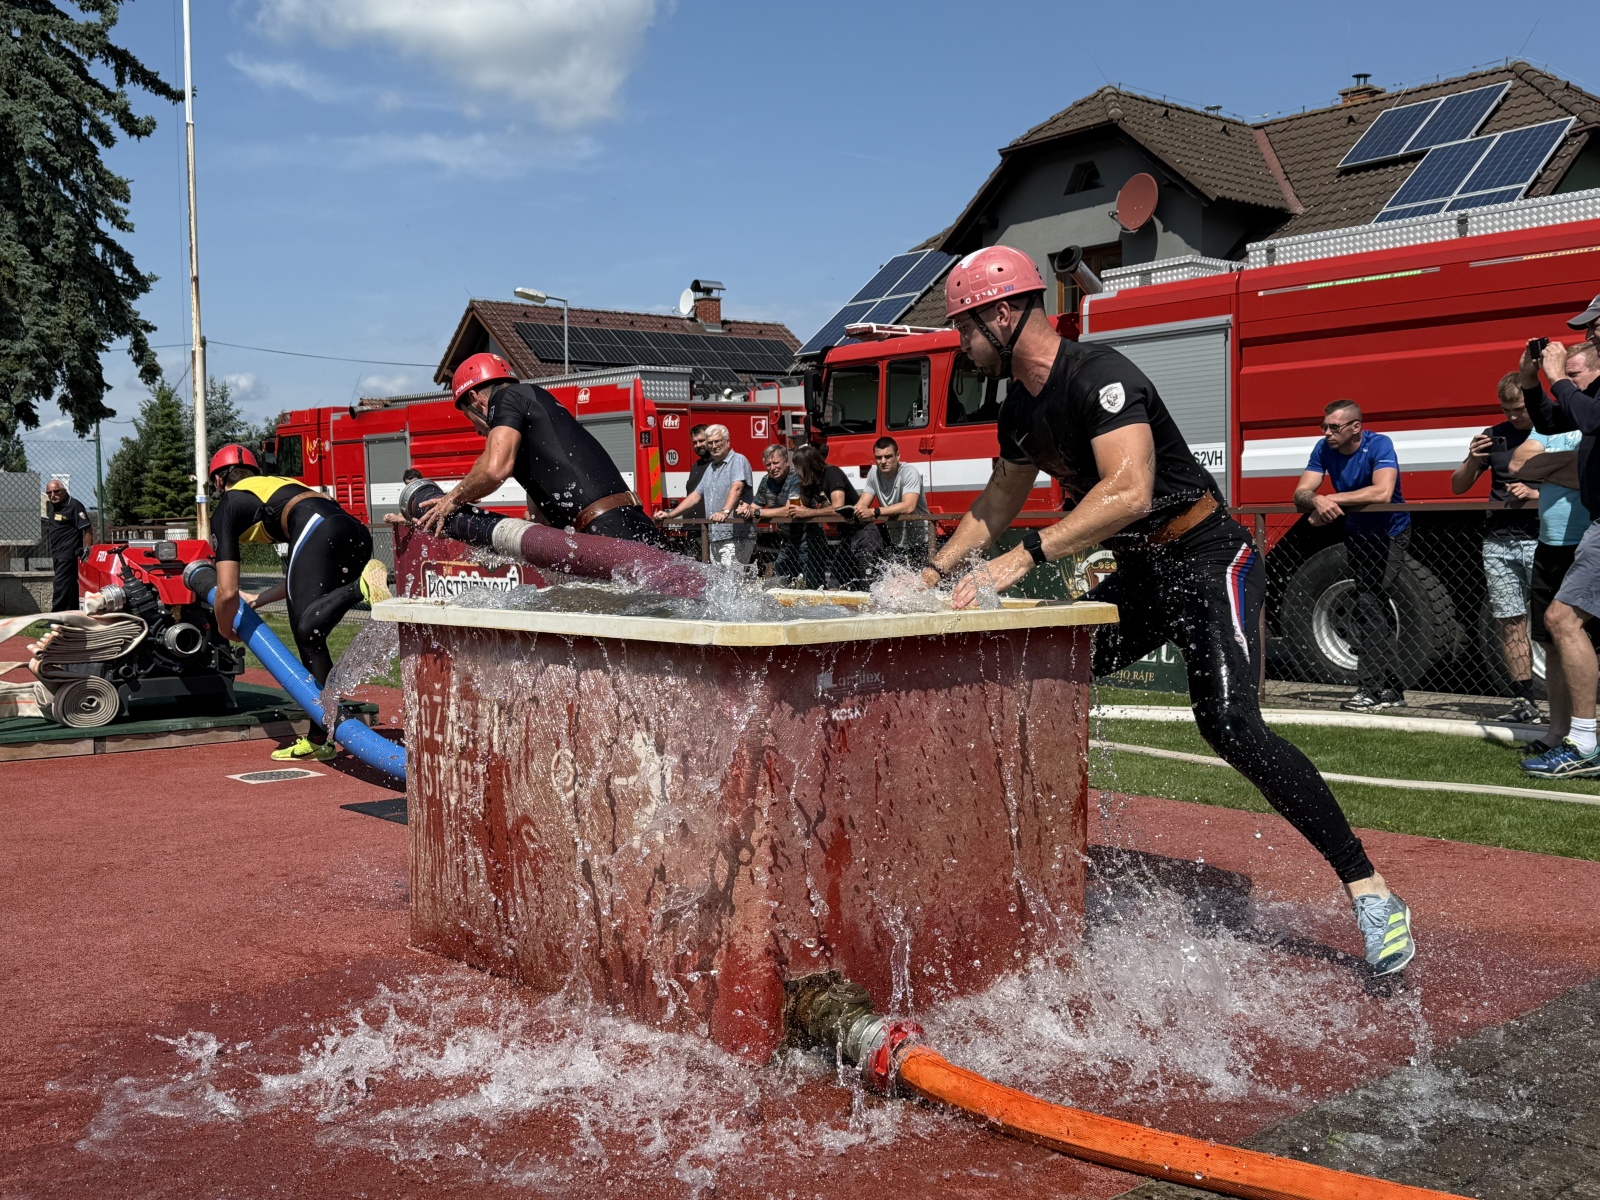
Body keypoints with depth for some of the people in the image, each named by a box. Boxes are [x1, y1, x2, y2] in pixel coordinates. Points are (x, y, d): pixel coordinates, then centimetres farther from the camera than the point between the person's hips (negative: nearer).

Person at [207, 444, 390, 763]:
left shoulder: (226, 507, 20)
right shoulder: (280, 483, 39)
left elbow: (227, 592, 13)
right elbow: (307, 576, 41)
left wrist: (226, 630, 33)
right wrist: (260, 599, 54)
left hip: (318, 530, -7)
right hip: (356, 531, 7)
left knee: (306, 629, -17)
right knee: (311, 638, 13)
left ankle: (362, 585, -41)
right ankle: (319, 740, 13)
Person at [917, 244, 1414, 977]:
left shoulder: (1099, 376, -22)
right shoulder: (1019, 407, 7)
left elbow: (1128, 491, -36)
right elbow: (997, 504, 21)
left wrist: (1024, 558, -38)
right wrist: (933, 574, 16)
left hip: (1209, 563, -9)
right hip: (1140, 574, 9)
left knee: (1228, 723, -24)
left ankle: (1367, 890, -15)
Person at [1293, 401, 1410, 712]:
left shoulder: (1378, 445, -24)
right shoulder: (1324, 449, -9)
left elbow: (1382, 493, -39)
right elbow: (1301, 493, -16)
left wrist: (1334, 499, -35)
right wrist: (1317, 501, -39)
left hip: (1390, 533, -7)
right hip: (1356, 533, 7)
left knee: (1369, 605, -19)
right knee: (1374, 608, 12)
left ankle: (1370, 689, -16)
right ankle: (1392, 689, 21)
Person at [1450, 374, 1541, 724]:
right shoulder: (1494, 436, 12)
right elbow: (1458, 487, 13)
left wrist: (1535, 494, -19)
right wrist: (1473, 461, -6)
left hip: (1541, 540, -4)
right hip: (1499, 542, 4)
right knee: (1510, 624, 4)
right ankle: (1523, 702, 9)